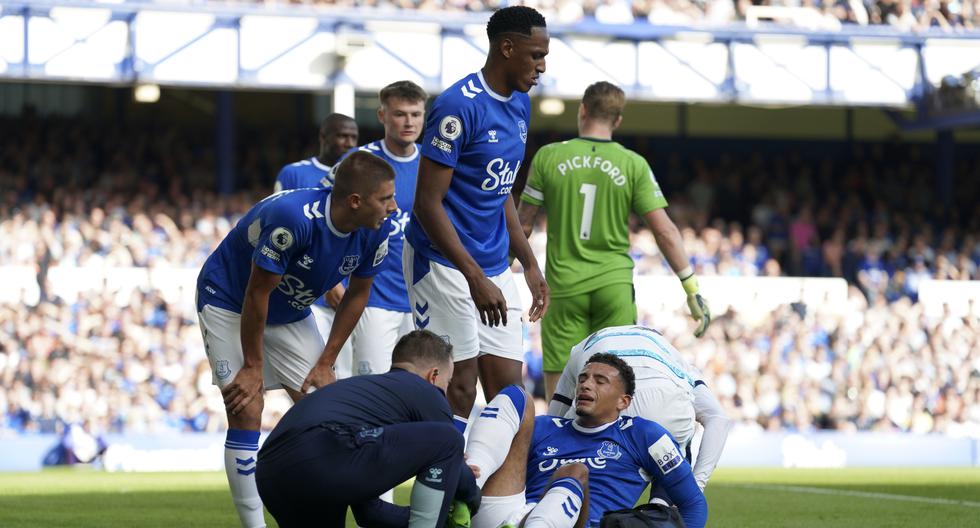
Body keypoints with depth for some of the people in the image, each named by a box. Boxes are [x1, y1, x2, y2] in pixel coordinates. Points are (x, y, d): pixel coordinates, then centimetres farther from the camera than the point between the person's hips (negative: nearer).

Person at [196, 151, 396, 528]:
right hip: (229, 302, -6)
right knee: (246, 414, -14)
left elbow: (357, 295, -1)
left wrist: (325, 363, -3)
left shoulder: (376, 231, -18)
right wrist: (253, 366, -18)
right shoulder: (292, 218, -38)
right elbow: (258, 292, -27)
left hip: (289, 313, 6)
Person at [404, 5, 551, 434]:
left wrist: (530, 265, 17)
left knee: (508, 390, 4)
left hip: (493, 266, 8)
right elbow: (427, 203, -18)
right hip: (444, 264, -8)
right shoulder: (459, 106, -16)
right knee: (458, 389, -8)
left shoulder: (519, 105, 11)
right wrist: (476, 279, -22)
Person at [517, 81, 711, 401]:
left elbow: (523, 225, 4)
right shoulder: (634, 165, -1)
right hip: (615, 285, 1)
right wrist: (692, 289, 1)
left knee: (558, 398, 2)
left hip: (565, 287, -1)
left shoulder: (548, 157, -1)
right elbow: (665, 231, -4)